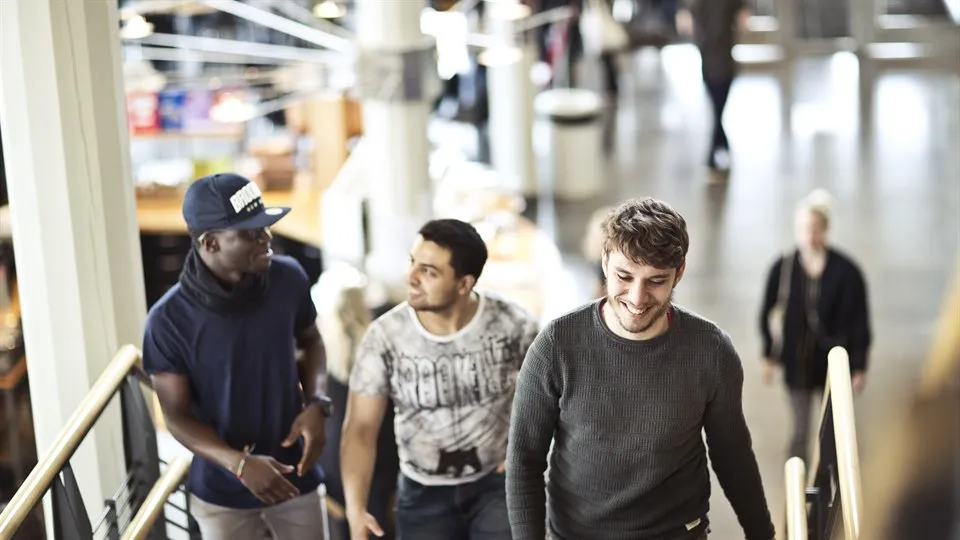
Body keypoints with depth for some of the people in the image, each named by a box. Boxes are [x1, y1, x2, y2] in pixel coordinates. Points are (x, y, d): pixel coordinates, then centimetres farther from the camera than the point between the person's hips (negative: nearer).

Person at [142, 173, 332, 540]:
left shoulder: (288, 280, -13)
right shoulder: (169, 319, -21)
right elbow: (177, 417, -14)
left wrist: (314, 403, -11)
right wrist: (240, 464, -29)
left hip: (293, 474, 3)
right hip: (222, 490, -2)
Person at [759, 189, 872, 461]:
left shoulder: (846, 271, -14)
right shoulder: (783, 268, -9)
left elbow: (860, 323, -7)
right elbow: (768, 314, 3)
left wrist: (859, 367, -5)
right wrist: (769, 357, 7)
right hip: (797, 363, 1)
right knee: (800, 431, 5)